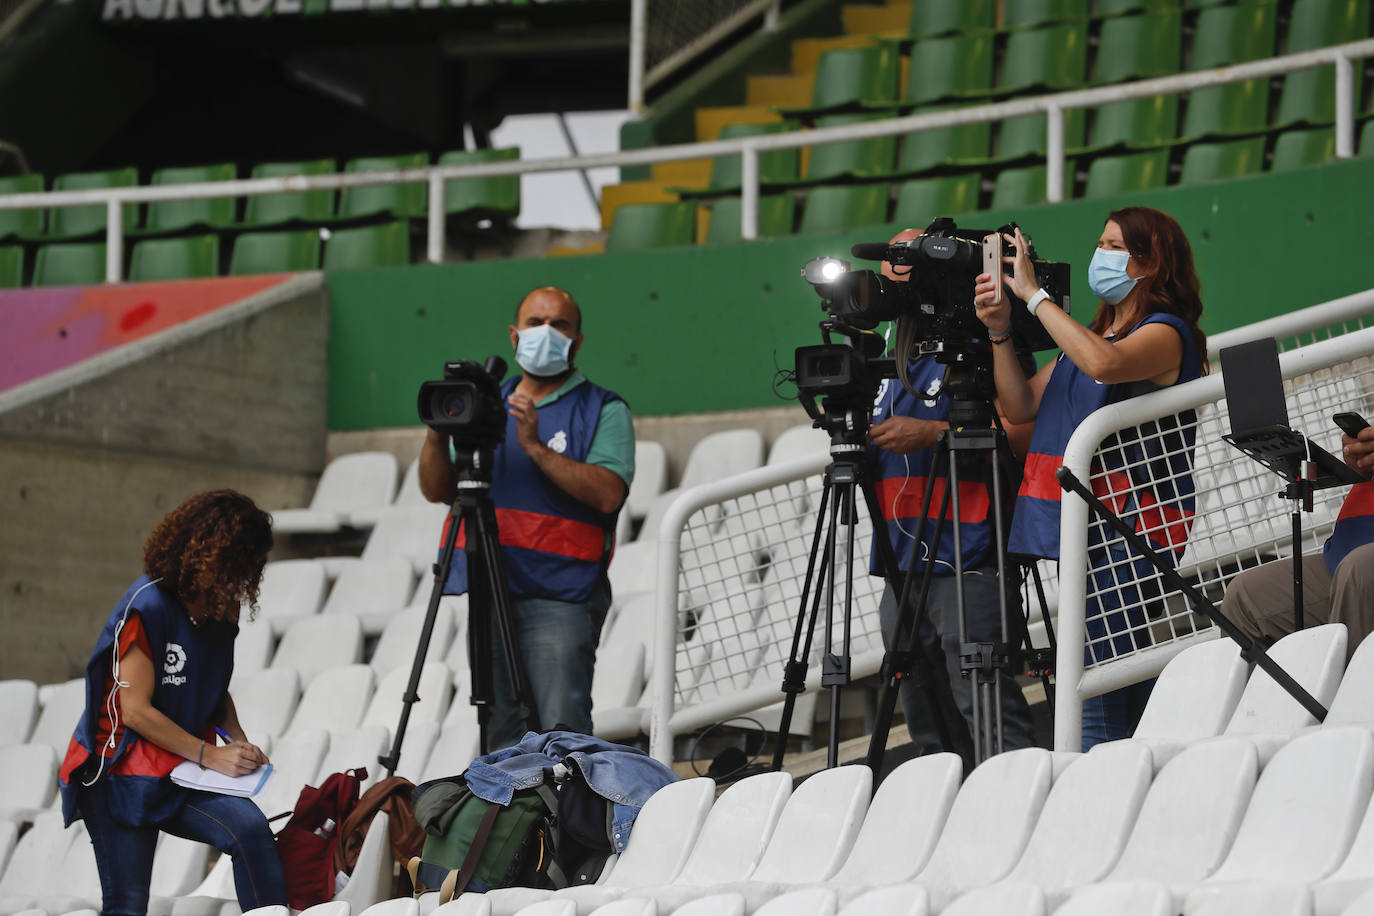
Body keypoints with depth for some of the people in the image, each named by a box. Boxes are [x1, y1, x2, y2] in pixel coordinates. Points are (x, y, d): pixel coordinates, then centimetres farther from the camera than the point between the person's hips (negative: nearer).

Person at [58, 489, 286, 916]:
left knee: (250, 827, -24)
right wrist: (211, 756, -15)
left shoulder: (220, 613, 8)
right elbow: (136, 710, -17)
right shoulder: (149, 606, -15)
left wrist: (239, 742, 5)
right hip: (122, 773, -5)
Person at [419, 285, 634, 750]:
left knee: (561, 732, -16)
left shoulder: (604, 410, 4)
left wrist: (537, 449, -18)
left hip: (561, 595, -5)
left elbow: (607, 493, -12)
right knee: (504, 734, 7)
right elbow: (436, 490, 14)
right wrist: (438, 436, -5)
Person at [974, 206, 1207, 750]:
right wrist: (999, 333, 3)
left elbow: (1104, 364, -27)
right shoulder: (1093, 335, 22)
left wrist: (1033, 294, -20)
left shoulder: (1165, 334, -5)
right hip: (1082, 531, 9)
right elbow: (1021, 407, 18)